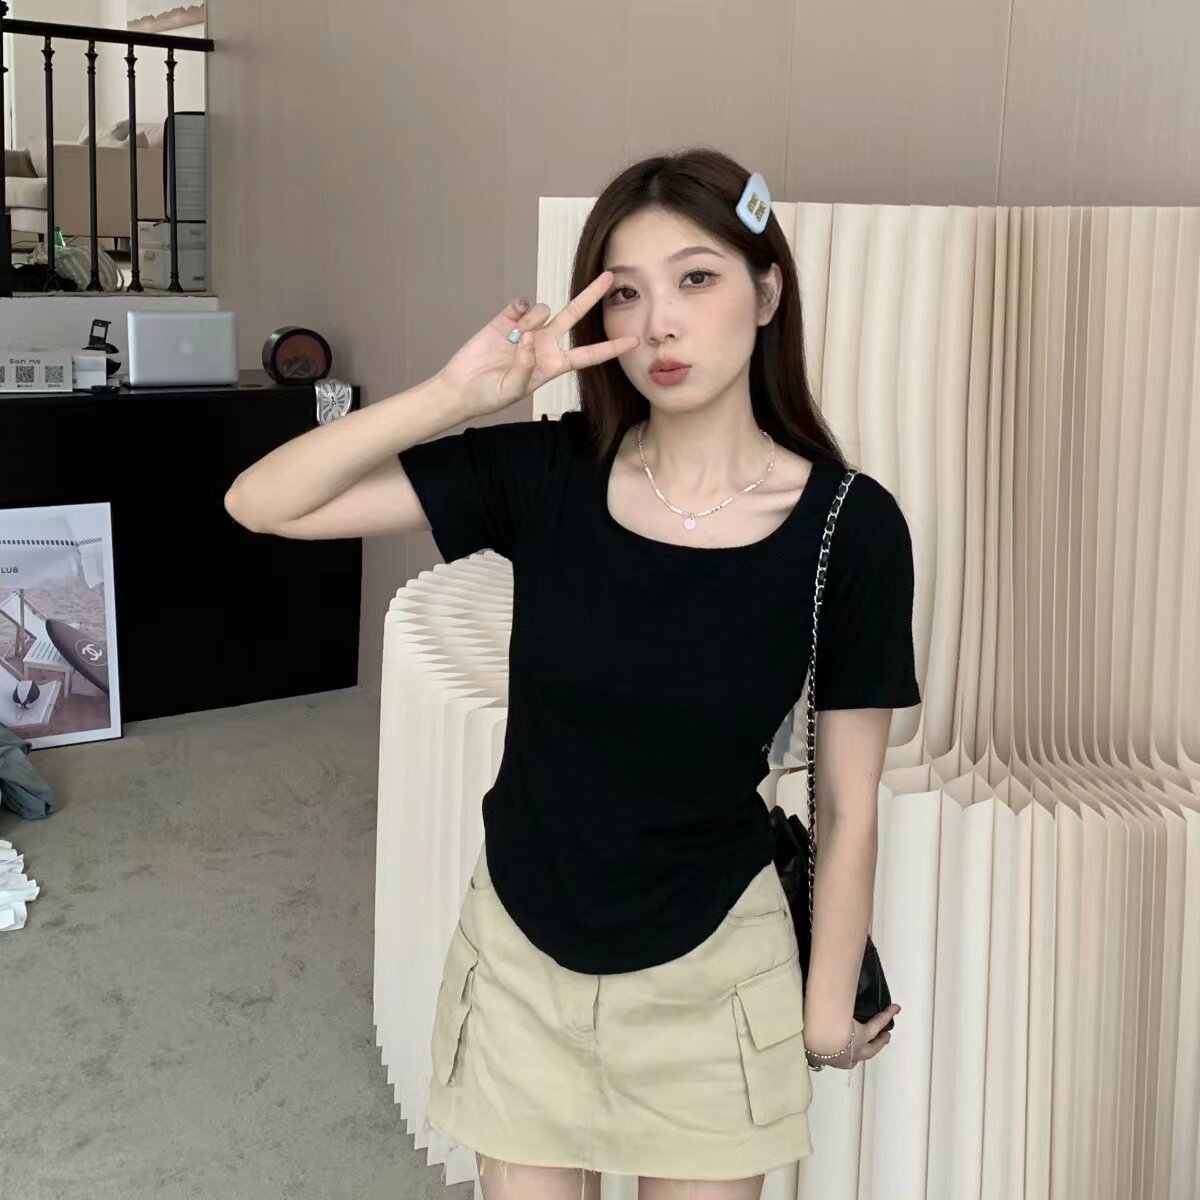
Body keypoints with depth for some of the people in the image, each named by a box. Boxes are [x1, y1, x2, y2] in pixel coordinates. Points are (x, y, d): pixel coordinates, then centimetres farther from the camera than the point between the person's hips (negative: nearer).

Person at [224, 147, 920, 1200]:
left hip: (709, 970, -1)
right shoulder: (543, 473, -12)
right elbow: (262, 505, -15)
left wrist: (829, 1004, 1)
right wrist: (456, 394, -26)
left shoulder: (851, 527, -16)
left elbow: (850, 802, -7)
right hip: (521, 951, 2)